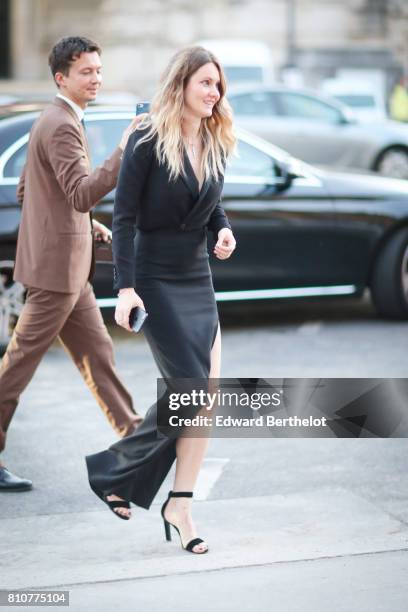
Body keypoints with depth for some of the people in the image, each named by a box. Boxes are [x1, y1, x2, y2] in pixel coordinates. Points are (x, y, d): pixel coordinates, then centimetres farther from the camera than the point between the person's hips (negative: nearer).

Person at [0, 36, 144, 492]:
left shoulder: (53, 121, 16)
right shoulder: (62, 126, -17)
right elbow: (83, 194, -28)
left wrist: (84, 223, 19)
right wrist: (124, 152, -32)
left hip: (65, 265, 10)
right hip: (56, 265, -10)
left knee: (96, 353, 13)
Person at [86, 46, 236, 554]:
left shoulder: (216, 144, 8)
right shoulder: (149, 141, -11)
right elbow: (124, 217, -12)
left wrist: (225, 231, -3)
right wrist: (125, 287, -19)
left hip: (199, 279, 7)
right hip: (156, 279, -7)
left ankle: (179, 507, 9)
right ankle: (111, 471, 10)